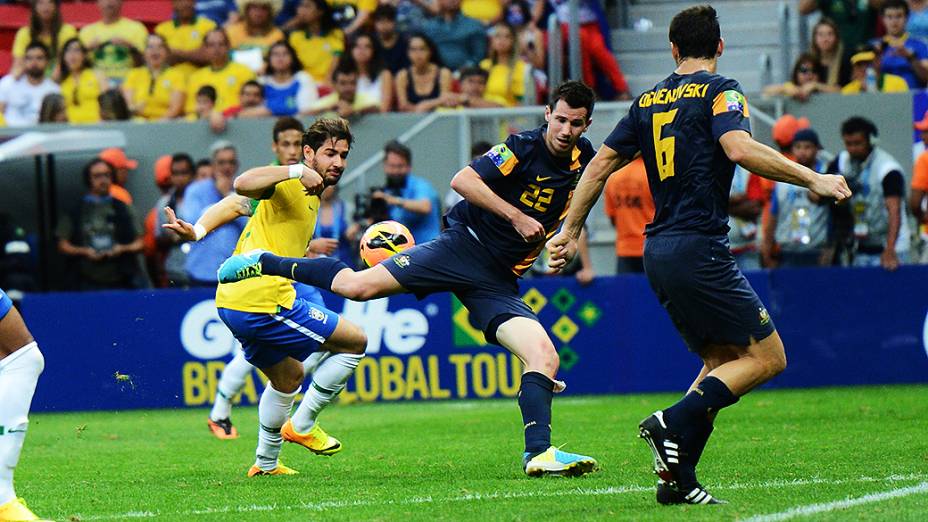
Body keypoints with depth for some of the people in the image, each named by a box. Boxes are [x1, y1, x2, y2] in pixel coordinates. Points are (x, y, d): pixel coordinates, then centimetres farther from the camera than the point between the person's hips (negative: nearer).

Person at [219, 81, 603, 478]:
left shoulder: (582, 160, 10)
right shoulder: (525, 147, -9)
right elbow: (462, 180, -19)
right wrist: (516, 216, -19)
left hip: (499, 281, 5)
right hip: (464, 244, -5)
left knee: (544, 357, -15)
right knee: (357, 286, -18)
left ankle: (539, 453, -16)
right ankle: (265, 263, 2)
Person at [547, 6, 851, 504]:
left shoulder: (648, 101, 16)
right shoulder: (719, 91, -3)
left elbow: (600, 164, 17)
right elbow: (739, 148, -21)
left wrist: (570, 231, 26)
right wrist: (812, 179, -17)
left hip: (658, 252, 8)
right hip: (699, 248, -8)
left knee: (722, 361, 15)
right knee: (766, 356, -4)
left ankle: (678, 478, 2)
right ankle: (673, 423, -18)